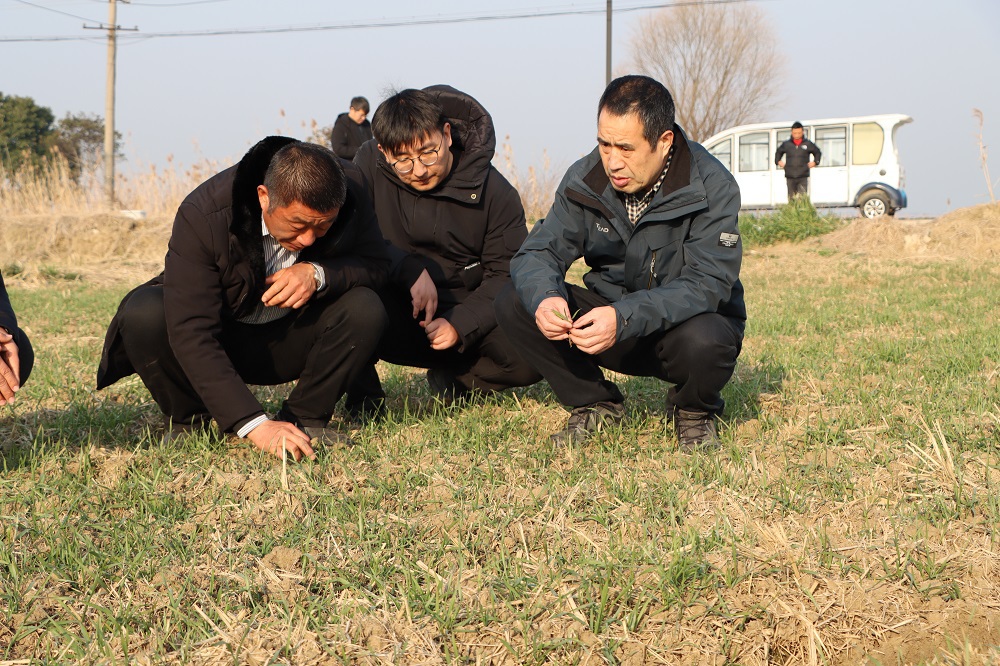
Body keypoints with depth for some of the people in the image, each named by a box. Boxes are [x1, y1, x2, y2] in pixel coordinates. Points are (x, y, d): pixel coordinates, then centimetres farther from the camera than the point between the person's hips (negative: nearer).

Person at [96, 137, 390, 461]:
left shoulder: (349, 190, -20)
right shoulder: (203, 215, -32)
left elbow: (377, 265, -9)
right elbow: (190, 333, -36)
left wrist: (318, 275, -33)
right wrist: (253, 424, -45)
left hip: (290, 344, 2)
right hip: (216, 344, -2)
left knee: (365, 309, -25)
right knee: (144, 315, -33)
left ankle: (302, 417, -6)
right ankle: (187, 421, -5)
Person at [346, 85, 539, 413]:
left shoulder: (493, 191, -7)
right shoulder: (369, 165, -6)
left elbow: (507, 273, -5)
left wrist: (459, 324, -19)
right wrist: (410, 270, -26)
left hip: (464, 313, 1)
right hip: (395, 318, -1)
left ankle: (454, 376, 7)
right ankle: (361, 393, -13)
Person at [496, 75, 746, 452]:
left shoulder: (711, 187, -20)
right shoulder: (585, 180, -8)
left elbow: (707, 284, -28)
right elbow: (538, 253, -8)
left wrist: (625, 317, -43)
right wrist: (544, 297, -34)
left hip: (686, 321, -3)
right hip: (612, 316, 4)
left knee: (702, 341, -39)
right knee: (513, 305, -17)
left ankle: (693, 410, -2)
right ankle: (596, 404, 3)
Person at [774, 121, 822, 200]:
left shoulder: (808, 144, 4)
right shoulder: (786, 144, 7)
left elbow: (818, 152, 20)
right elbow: (778, 152, 26)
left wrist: (815, 162, 6)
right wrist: (778, 161, 11)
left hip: (803, 177, -2)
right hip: (790, 177, 2)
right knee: (791, 199, 5)